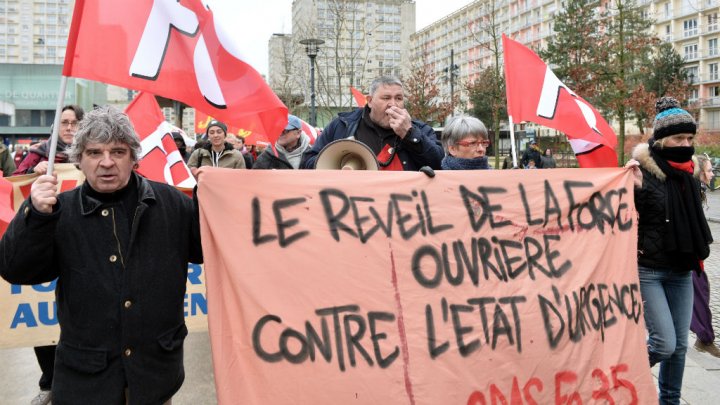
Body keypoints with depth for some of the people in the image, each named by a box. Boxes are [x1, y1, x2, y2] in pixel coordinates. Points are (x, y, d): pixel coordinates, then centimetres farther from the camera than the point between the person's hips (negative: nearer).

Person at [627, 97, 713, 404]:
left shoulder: (686, 173, 10)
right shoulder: (643, 171, -12)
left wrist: (698, 252, 22)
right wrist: (636, 189, -29)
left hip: (681, 272, 7)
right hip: (648, 271, -7)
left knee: (680, 345, 10)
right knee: (664, 344, -10)